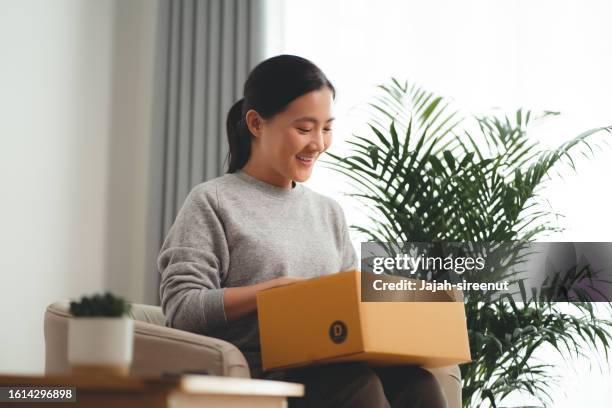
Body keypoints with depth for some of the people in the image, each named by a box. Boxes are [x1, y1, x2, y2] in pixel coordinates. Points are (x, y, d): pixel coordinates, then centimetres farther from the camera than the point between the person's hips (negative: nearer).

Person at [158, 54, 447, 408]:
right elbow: (182, 309, -5)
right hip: (258, 375, -5)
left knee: (415, 379, -29)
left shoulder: (329, 211, 23)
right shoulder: (212, 202, 5)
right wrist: (281, 289, -13)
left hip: (330, 371, 5)